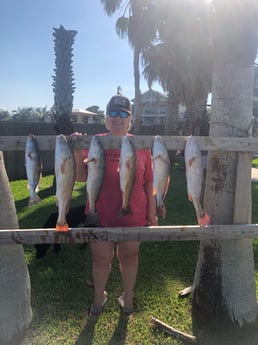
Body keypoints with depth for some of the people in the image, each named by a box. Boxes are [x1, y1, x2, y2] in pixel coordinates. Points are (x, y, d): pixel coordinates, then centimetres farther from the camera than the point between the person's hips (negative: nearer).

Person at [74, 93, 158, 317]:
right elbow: (81, 177, -5)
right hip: (101, 216, 0)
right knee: (101, 259, 16)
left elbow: (149, 182, 1)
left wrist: (152, 212, 1)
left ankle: (128, 298, 43)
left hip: (133, 217, 0)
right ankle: (99, 297, 44)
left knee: (129, 257, 18)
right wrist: (78, 153, -21)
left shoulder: (141, 146, -3)